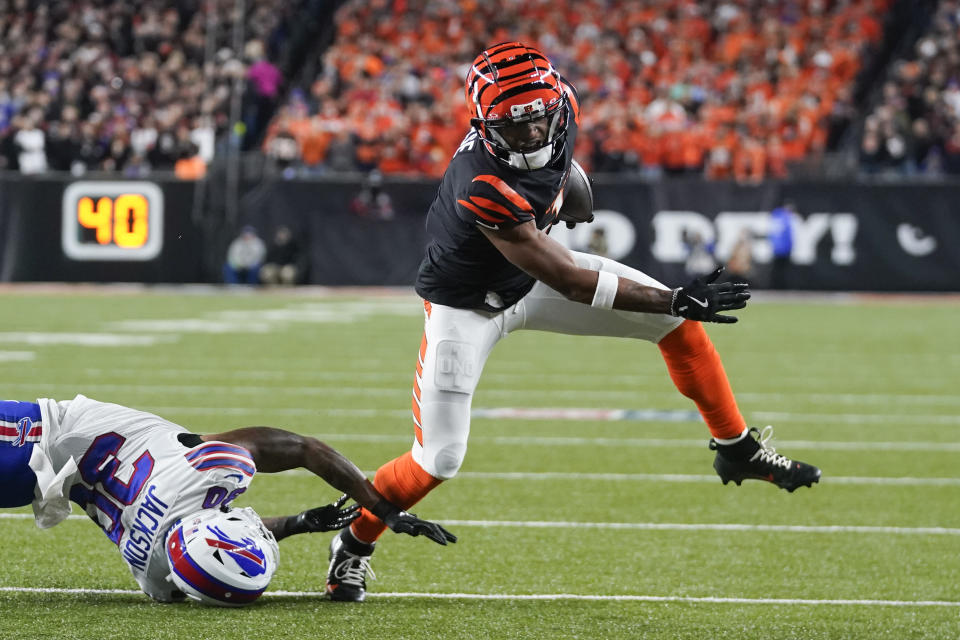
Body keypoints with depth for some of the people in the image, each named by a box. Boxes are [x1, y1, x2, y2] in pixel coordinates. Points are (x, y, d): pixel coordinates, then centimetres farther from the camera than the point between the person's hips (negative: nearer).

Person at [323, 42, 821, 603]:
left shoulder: (563, 104, -21)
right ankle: (354, 543, 19)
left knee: (678, 323, -4)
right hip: (469, 303, -6)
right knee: (439, 461, -7)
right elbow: (570, 283, -37)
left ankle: (737, 450, 12)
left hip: (532, 274, 6)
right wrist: (675, 299, -37)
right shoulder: (484, 188, -41)